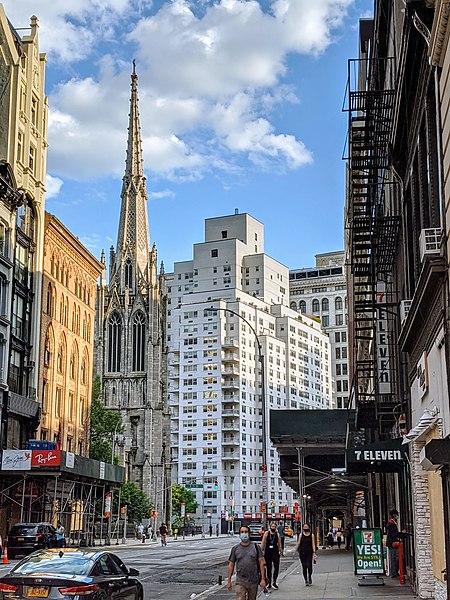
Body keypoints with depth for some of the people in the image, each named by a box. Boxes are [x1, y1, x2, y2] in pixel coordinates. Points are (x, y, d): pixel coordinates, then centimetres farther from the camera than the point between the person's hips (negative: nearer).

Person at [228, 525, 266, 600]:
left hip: (253, 581, 1)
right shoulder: (235, 549, 5)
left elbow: (261, 563, 0)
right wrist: (229, 580, 4)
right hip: (240, 582, -1)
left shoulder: (256, 547, 3)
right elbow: (231, 565, 7)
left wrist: (263, 579, -7)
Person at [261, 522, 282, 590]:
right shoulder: (266, 533, 3)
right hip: (267, 552, 1)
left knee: (276, 567, -10)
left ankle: (274, 582, -2)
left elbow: (279, 544, 7)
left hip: (275, 552, 0)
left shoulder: (277, 535, 4)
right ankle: (269, 582, 18)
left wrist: (280, 551, 4)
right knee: (268, 568, 7)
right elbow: (263, 543, 4)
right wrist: (261, 550, -1)